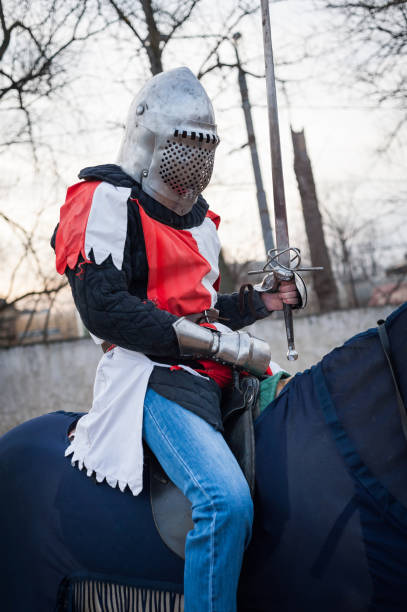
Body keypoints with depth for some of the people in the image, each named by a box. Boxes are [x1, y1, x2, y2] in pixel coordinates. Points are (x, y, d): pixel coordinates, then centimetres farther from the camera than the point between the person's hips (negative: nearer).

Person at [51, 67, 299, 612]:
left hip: (215, 375, 9)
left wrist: (263, 300, 11)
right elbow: (105, 309, -18)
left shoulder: (197, 218, 22)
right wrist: (221, 343, -19)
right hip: (152, 373, -9)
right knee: (227, 499, -29)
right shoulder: (107, 199, -5)